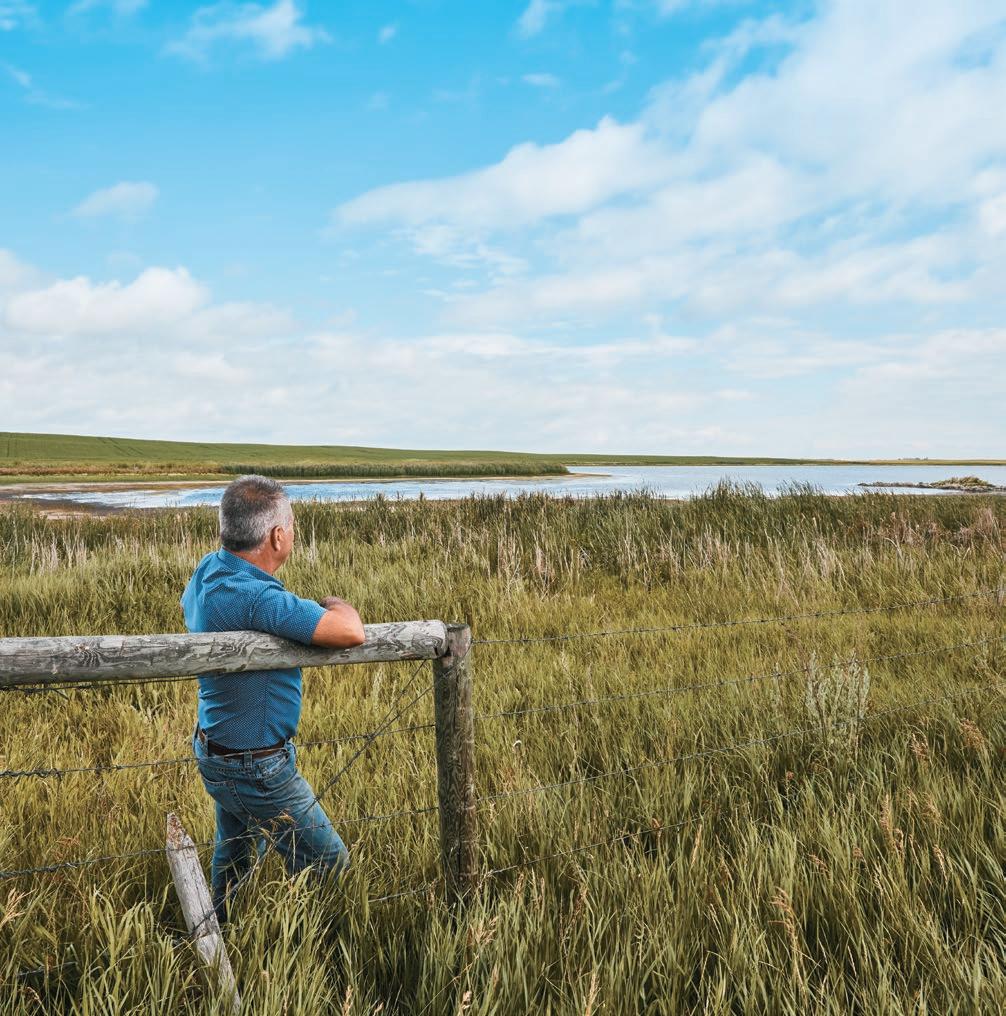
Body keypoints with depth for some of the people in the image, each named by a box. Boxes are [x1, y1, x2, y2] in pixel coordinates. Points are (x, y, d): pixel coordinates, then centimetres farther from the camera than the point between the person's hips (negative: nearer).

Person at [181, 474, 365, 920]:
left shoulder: (209, 568, -4)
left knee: (235, 856, 30)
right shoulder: (253, 596, -34)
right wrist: (336, 604, -17)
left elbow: (185, 605, 23)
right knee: (326, 864, 6)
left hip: (216, 747, 10)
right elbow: (351, 633, -39)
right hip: (255, 768, -10)